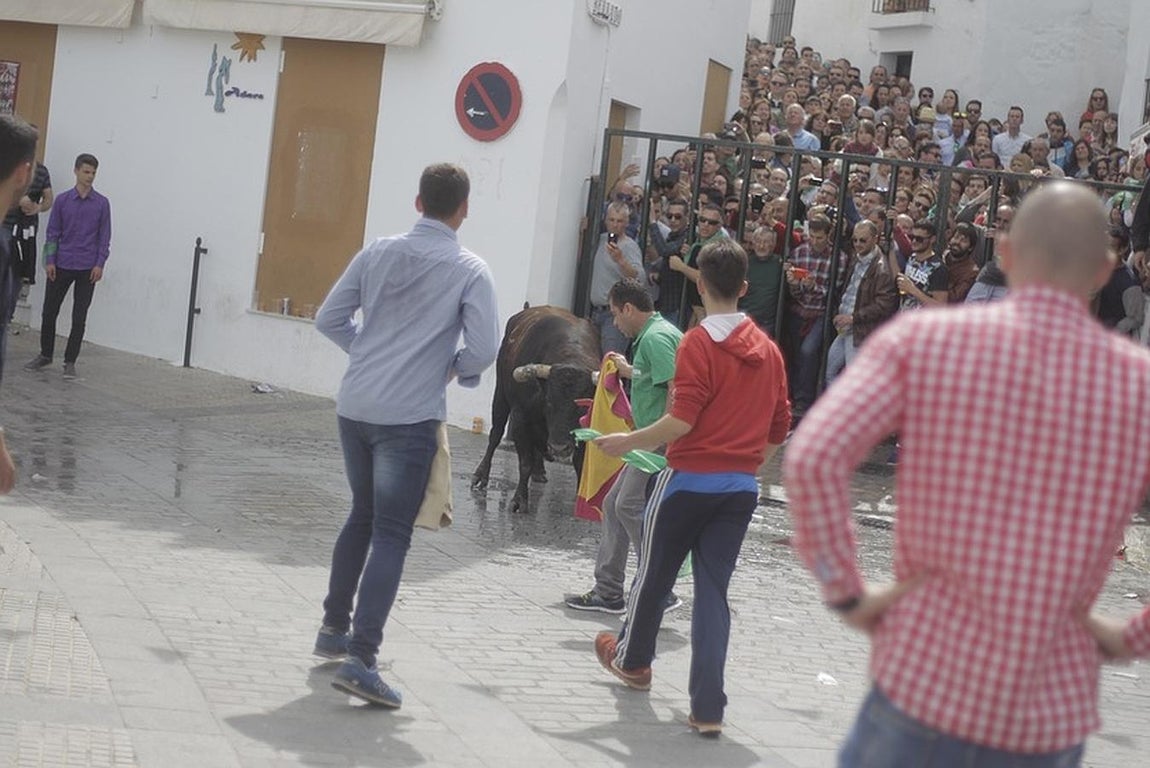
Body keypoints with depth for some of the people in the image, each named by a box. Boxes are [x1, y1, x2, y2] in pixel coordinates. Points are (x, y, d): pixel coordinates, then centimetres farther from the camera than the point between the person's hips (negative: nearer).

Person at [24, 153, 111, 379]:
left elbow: (104, 236, 1)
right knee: (49, 312, 7)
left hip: (87, 269, -1)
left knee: (79, 318, 0)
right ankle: (45, 355, 25)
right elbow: (52, 233, 4)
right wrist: (49, 261, -3)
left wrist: (100, 264, -7)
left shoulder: (102, 204, 0)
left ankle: (70, 362, 10)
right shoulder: (62, 201, 2)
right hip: (61, 266, 1)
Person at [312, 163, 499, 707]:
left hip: (355, 408, 5)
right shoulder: (470, 270, -6)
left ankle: (334, 628, 33)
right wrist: (456, 369, 9)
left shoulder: (378, 253, 8)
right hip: (409, 418, -5)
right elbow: (483, 349, -12)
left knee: (362, 517, 24)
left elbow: (329, 319, 9)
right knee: (391, 536, -4)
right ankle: (360, 658, -13)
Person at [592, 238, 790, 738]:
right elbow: (779, 430, 12)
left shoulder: (699, 342, -13)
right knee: (713, 589, 5)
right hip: (741, 488, 5)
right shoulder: (768, 349, 6)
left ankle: (632, 658, 40)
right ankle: (707, 707, -1)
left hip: (690, 477, -5)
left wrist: (626, 442, -10)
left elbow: (682, 421, -20)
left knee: (655, 571, 17)